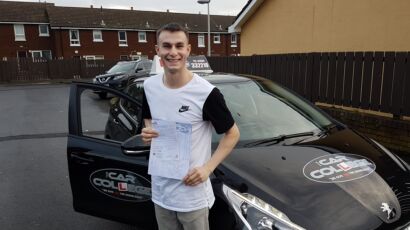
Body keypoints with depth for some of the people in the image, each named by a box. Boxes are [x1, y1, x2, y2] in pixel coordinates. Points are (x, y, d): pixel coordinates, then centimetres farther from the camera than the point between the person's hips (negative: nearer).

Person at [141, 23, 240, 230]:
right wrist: (147, 133, -6)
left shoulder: (206, 93, -18)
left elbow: (232, 134, -7)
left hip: (193, 195, -5)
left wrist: (207, 168, -16)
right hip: (160, 191, 5)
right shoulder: (149, 86, -1)